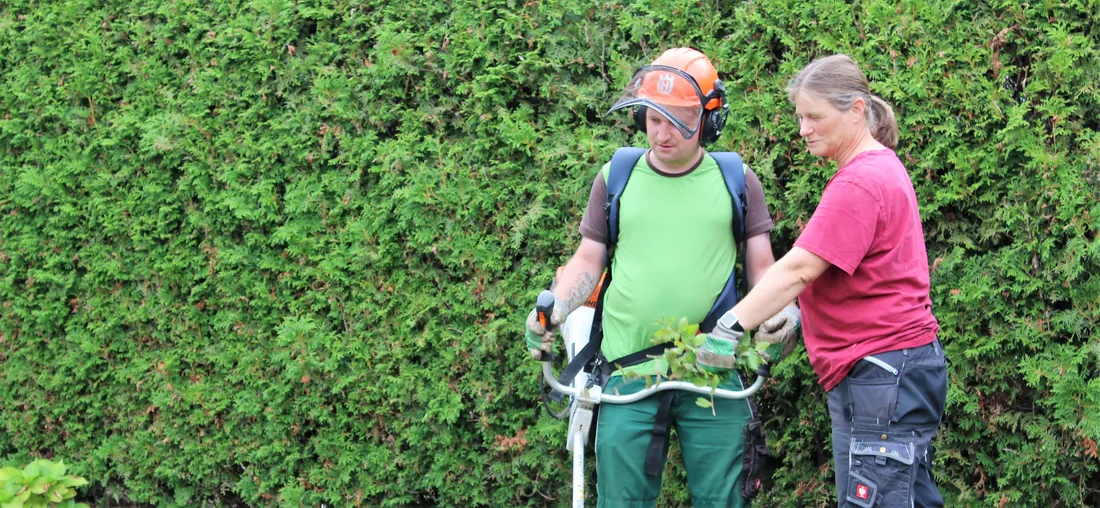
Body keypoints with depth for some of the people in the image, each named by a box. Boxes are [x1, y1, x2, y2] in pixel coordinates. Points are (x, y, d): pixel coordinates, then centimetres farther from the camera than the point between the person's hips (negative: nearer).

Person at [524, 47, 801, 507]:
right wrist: (552, 311, -6)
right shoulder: (616, 177, 7)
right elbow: (588, 261, 11)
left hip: (713, 376, 0)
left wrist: (783, 312, -10)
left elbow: (761, 266, 9)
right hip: (630, 373, 1)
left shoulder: (736, 181, 6)